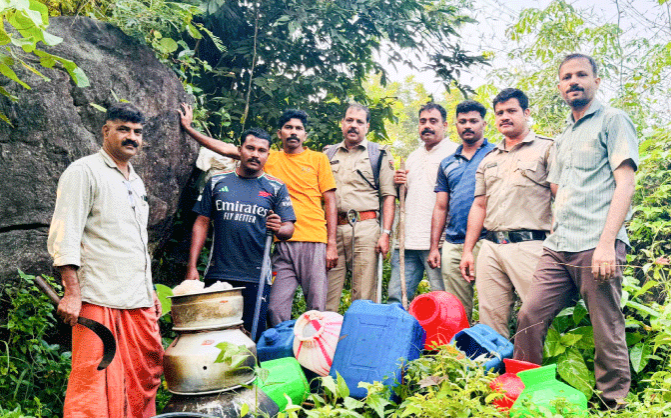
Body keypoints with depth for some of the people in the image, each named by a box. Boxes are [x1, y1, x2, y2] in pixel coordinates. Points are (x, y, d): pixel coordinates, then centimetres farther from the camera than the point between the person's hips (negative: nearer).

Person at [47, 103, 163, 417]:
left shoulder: (136, 182, 21)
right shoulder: (83, 172, -3)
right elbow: (64, 237, -11)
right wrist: (72, 293, -19)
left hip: (139, 301, 8)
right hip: (100, 299, -8)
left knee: (146, 377, 10)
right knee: (95, 385, -7)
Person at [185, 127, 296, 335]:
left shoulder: (276, 187, 6)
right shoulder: (217, 182, 8)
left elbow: (289, 228, 4)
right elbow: (202, 223, 9)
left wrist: (278, 229, -21)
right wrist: (192, 267, 2)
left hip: (256, 277, -1)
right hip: (218, 273, 1)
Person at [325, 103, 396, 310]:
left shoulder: (379, 154, 11)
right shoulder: (329, 154, 19)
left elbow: (388, 196, 5)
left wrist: (386, 233, -6)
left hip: (365, 226, -3)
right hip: (332, 227, 3)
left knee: (364, 296, -3)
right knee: (327, 293, 1)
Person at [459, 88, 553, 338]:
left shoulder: (546, 149, 5)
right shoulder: (489, 160, 22)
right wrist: (468, 251, 14)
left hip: (529, 245, -5)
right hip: (491, 247, 5)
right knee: (491, 320, 5)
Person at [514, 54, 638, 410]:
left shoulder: (612, 120, 3)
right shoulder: (562, 138, 24)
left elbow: (625, 183, -7)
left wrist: (607, 243, -17)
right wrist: (554, 237, 15)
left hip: (596, 247, -6)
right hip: (557, 248, 7)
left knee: (607, 332, -2)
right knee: (530, 317, 1)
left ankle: (614, 405, 11)